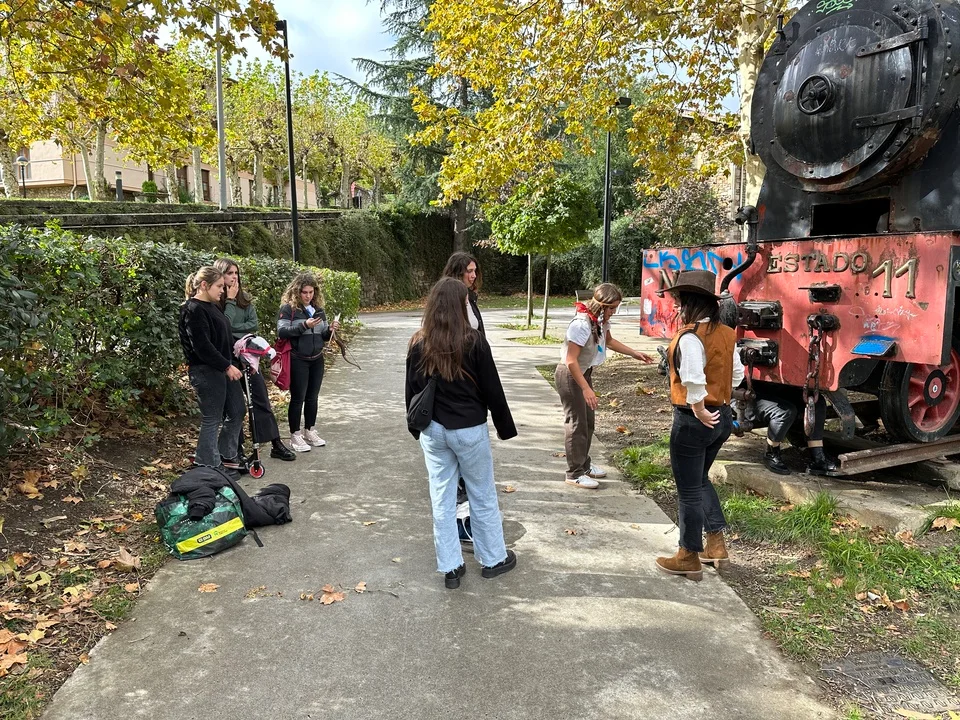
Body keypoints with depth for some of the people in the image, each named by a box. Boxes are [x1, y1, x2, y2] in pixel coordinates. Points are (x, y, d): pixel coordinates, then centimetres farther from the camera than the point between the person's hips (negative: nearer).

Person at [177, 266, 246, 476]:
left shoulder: (213, 306, 13)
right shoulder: (193, 310, -16)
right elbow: (203, 346, -22)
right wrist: (227, 367, -19)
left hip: (223, 368, 10)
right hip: (206, 372, -10)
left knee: (237, 412, 16)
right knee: (212, 420, 0)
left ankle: (227, 455, 31)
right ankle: (208, 465, 13)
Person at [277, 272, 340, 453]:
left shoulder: (318, 309, 10)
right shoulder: (288, 308, -8)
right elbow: (281, 331, -18)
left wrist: (330, 330, -7)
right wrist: (304, 325, -25)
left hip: (317, 360, 6)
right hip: (298, 361, -6)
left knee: (313, 397, 13)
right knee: (298, 398, 0)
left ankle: (309, 431, 27)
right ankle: (295, 435, 11)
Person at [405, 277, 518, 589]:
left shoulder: (418, 344, -2)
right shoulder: (473, 341, -14)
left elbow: (411, 392, 5)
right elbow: (492, 391, -9)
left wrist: (417, 429, 18)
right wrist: (505, 428, 3)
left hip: (433, 431, 4)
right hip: (469, 430, -3)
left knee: (442, 499, 11)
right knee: (483, 496, 13)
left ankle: (450, 568, 20)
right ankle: (493, 559, 28)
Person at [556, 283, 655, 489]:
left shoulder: (601, 320, -3)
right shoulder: (581, 324, -29)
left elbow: (609, 341, 19)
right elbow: (571, 361, -30)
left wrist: (635, 353, 14)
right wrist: (586, 389, -32)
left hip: (584, 372, 9)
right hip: (569, 375, -9)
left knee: (588, 421, 16)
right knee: (576, 423, -2)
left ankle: (584, 463, 31)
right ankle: (575, 473, 9)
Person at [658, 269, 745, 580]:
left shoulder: (690, 336, -20)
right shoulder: (725, 333, 5)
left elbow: (694, 379, -31)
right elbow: (737, 373, 12)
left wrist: (699, 410, -19)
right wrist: (719, 400, 15)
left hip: (694, 421, -8)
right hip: (722, 417, 9)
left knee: (689, 490, 5)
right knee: (701, 481, 25)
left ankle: (689, 558, 18)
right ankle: (716, 544, 30)